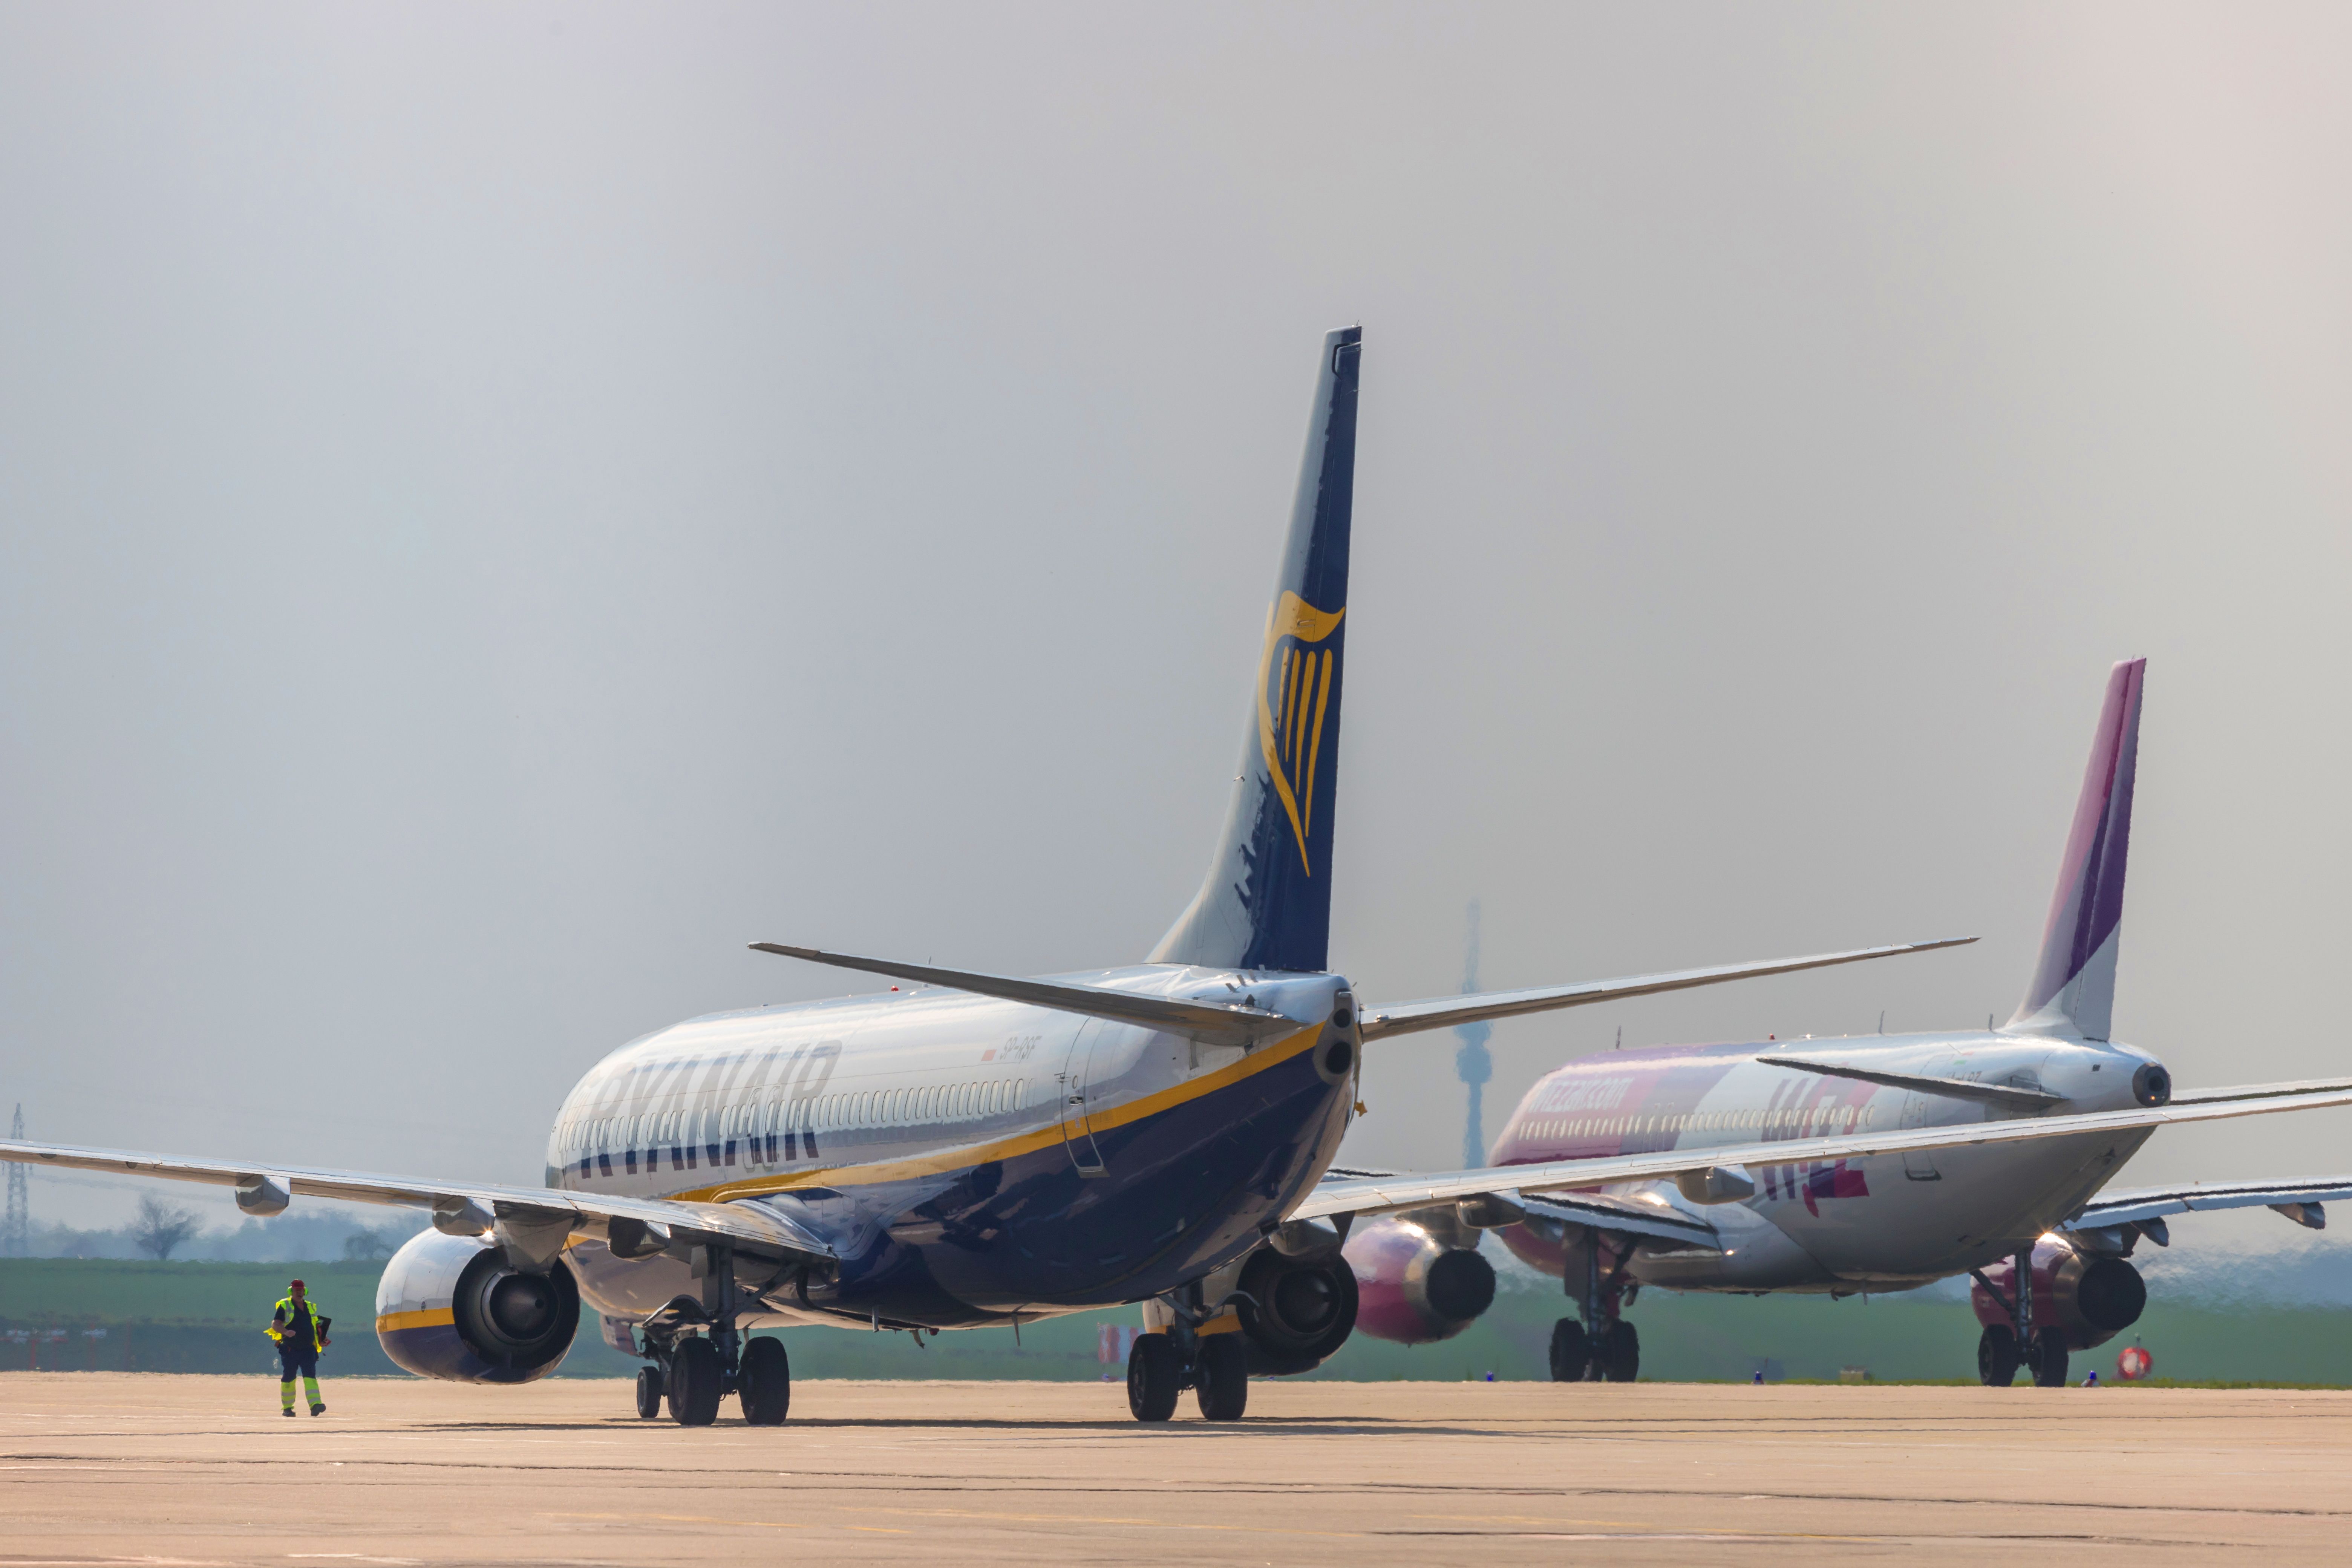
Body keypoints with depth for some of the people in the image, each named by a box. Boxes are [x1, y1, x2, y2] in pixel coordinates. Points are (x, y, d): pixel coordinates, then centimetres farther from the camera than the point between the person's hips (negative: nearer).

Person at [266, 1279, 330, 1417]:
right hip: (290, 1350, -2)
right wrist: (286, 1332, -28)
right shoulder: (285, 1306, 2)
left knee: (310, 1376, -13)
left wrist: (321, 1342, 9)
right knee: (288, 1379, 5)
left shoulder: (310, 1307, 17)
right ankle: (287, 1408, 18)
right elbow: (275, 1325, -8)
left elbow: (316, 1327, 25)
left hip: (308, 1349, 3)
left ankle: (315, 1404, -26)